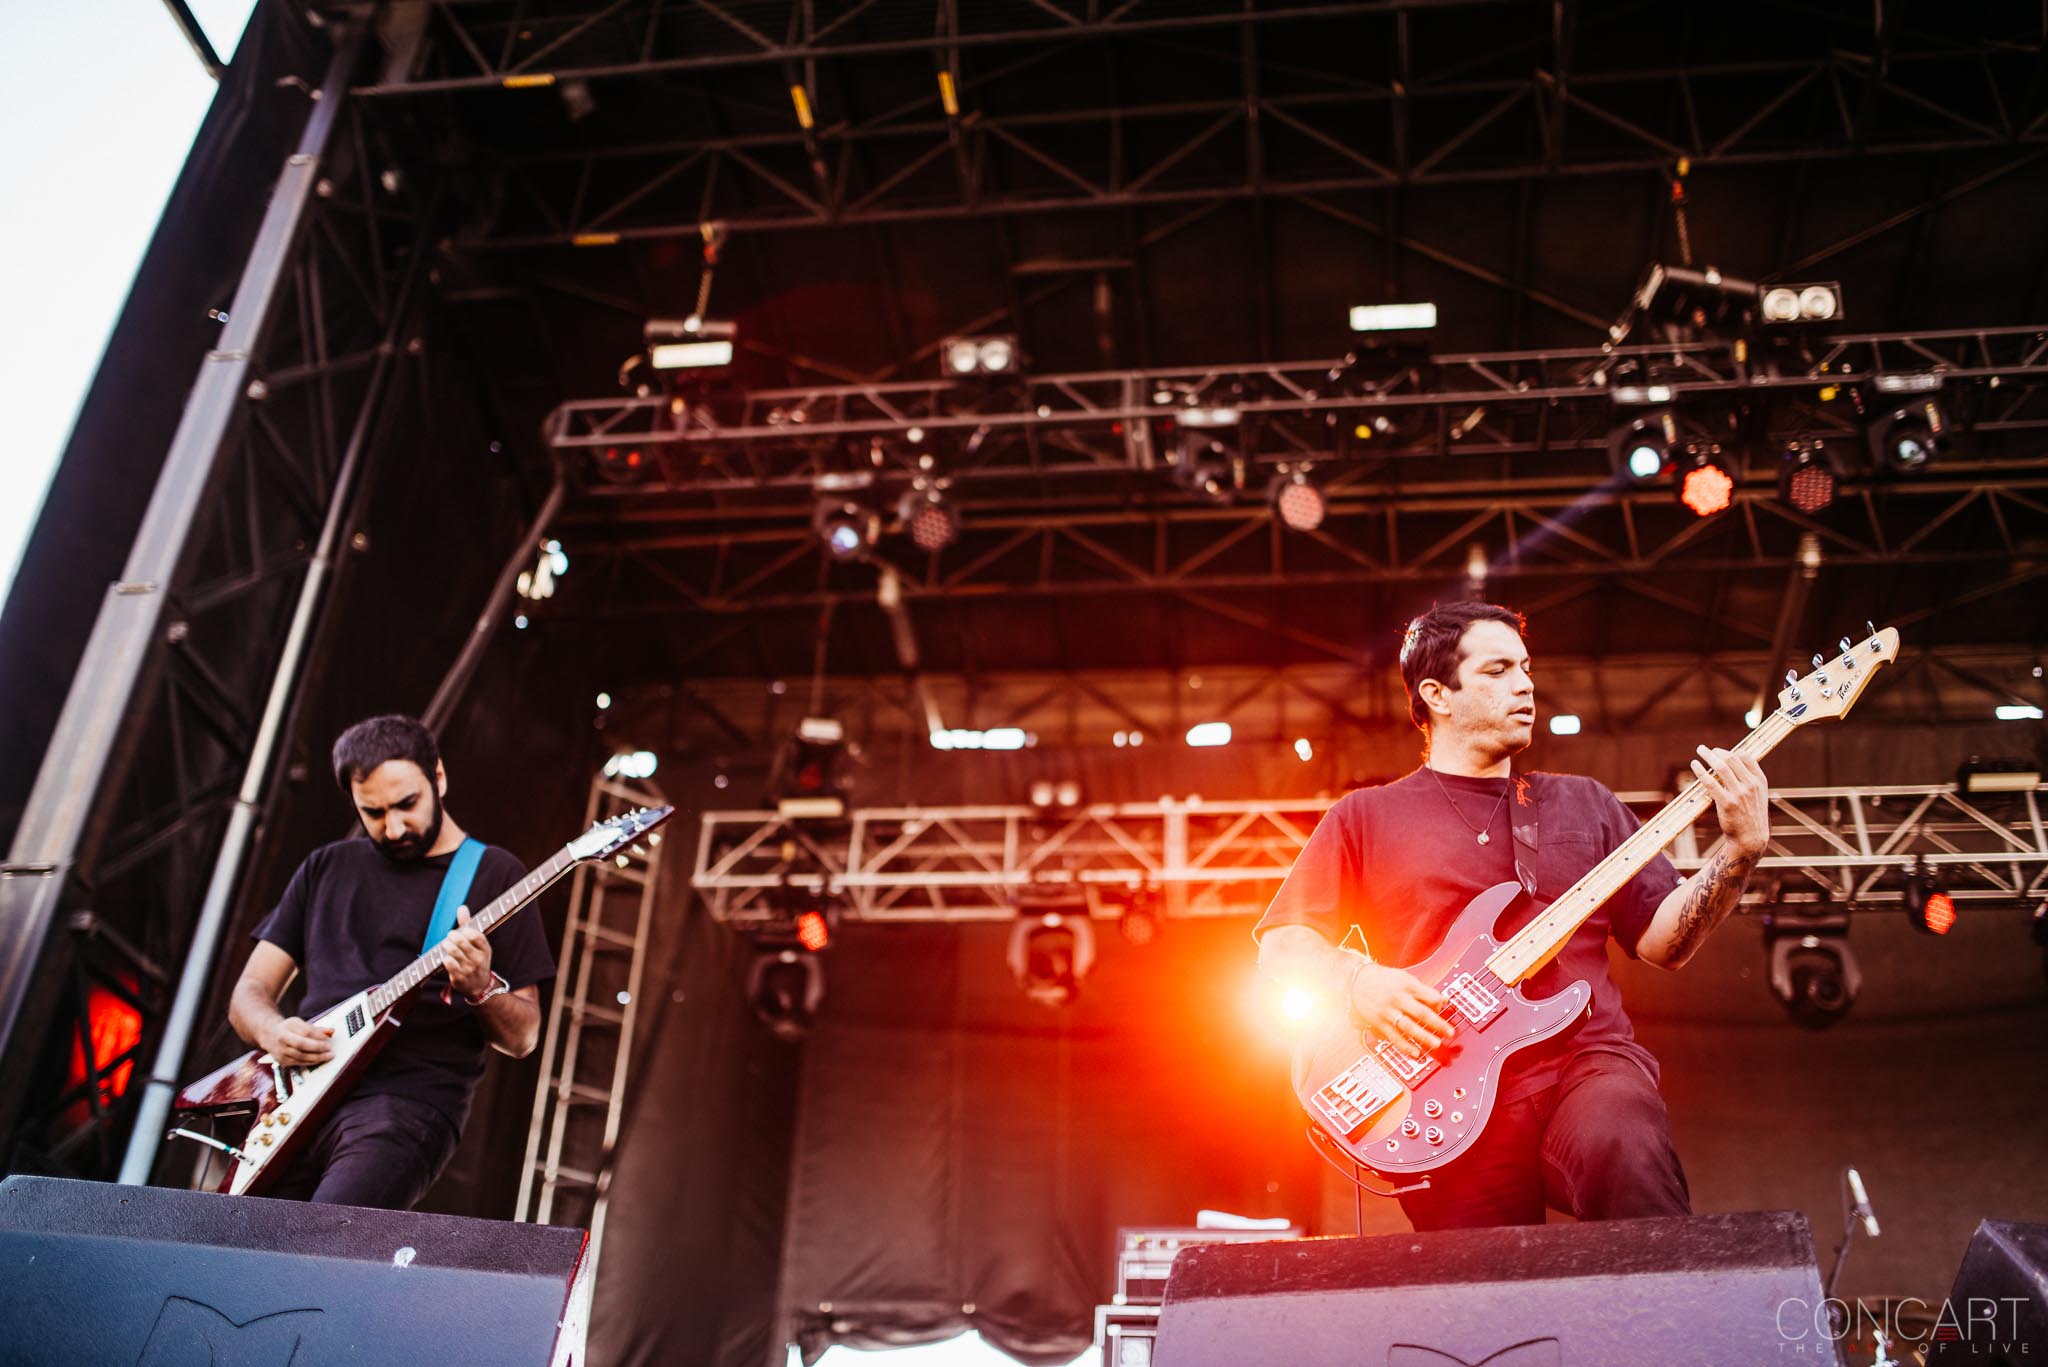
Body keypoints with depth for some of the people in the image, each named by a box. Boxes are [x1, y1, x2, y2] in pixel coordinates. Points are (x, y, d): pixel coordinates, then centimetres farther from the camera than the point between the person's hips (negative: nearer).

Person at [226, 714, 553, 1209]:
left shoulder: (494, 875, 6)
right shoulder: (327, 867, 18)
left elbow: (522, 1038, 6)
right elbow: (249, 992, 18)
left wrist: (480, 988, -16)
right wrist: (273, 1033, -5)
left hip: (409, 1103, -5)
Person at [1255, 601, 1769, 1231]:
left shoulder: (1583, 802, 21)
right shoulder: (1365, 817, 13)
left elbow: (1662, 939, 15)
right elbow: (1280, 947, 8)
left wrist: (1740, 852, 1)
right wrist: (1357, 982, -12)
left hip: (1585, 1065, 2)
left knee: (1625, 1150, -32)